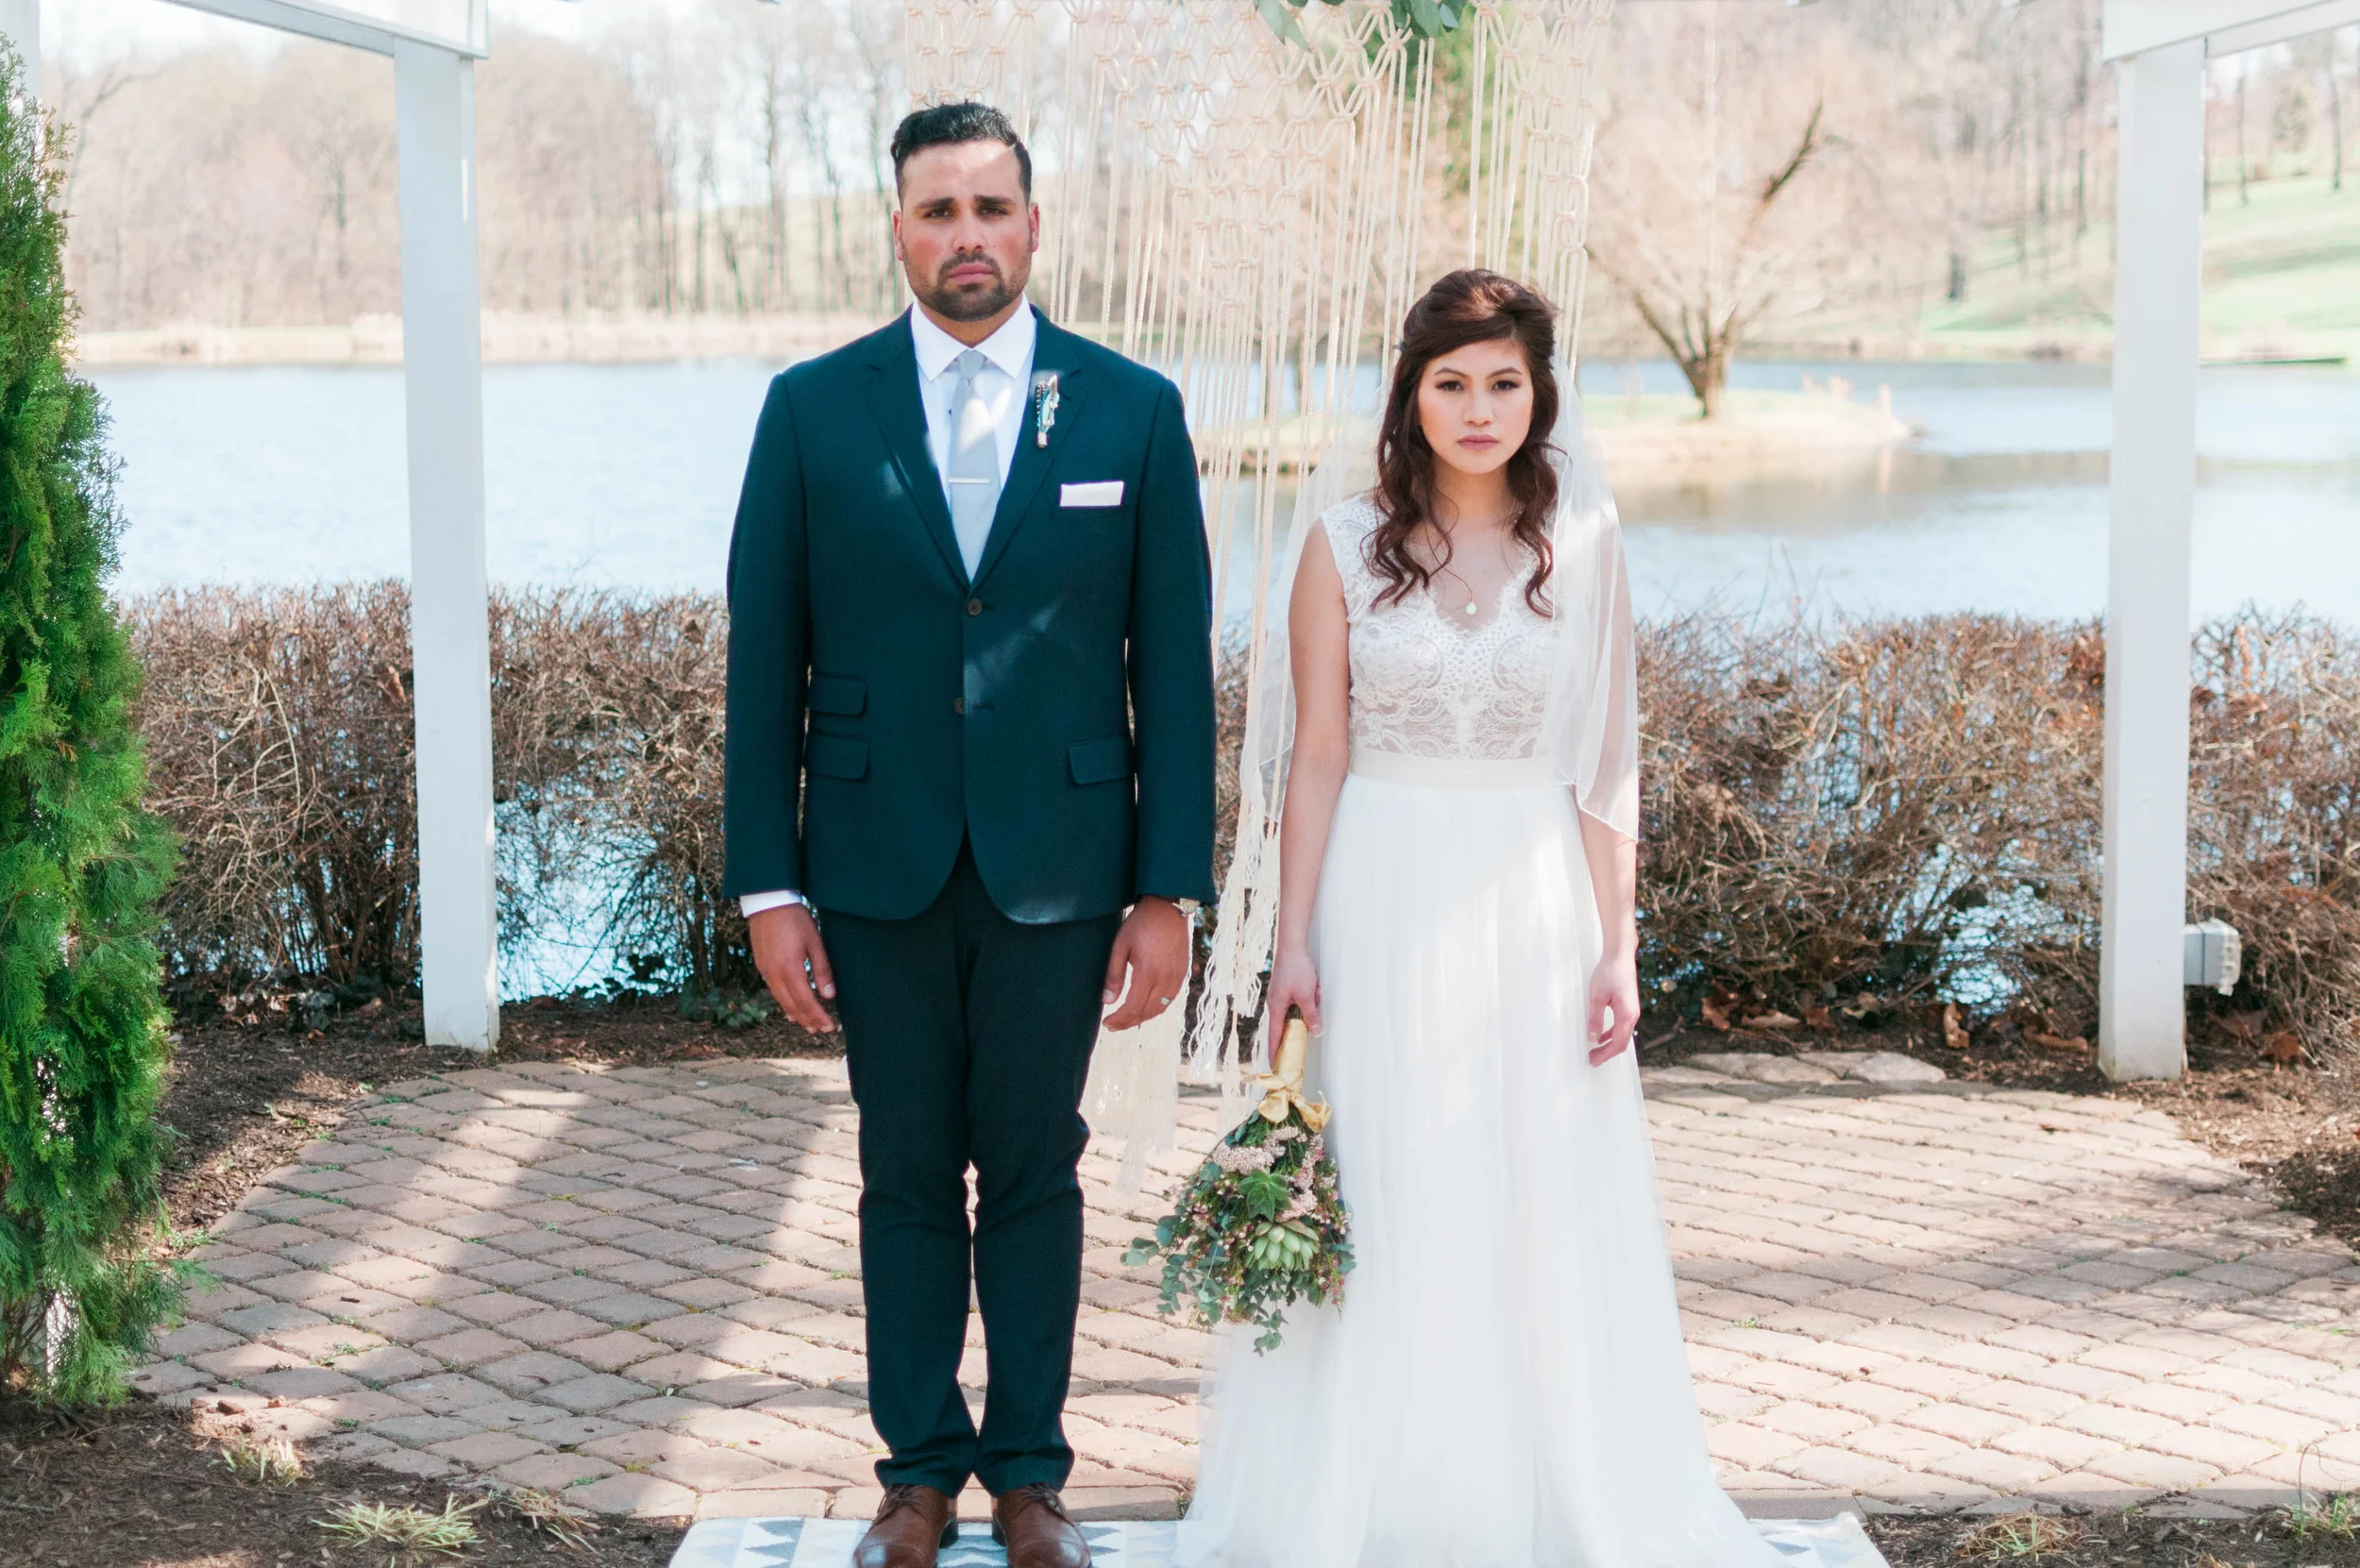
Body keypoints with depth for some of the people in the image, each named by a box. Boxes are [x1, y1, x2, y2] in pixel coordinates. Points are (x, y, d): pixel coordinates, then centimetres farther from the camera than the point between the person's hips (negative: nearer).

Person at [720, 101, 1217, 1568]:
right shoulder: (813, 408, 0)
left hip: (1057, 865, 0)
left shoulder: (1132, 410, -1)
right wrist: (767, 883, -2)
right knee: (907, 1176, 10)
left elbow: (1173, 664, 0)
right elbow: (766, 662, 1)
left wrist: (1170, 890, -3)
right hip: (878, 865, 1)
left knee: (1035, 1172, 9)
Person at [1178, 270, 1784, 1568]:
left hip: (1534, 910, 1)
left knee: (1545, 1208, 5)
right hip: (1385, 906, -1)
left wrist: (1617, 945, -1)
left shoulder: (1580, 547, 3)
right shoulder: (1345, 547, 0)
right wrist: (1293, 944, -5)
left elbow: (1603, 766, 4)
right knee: (1380, 1207, 4)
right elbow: (1318, 756, 0)